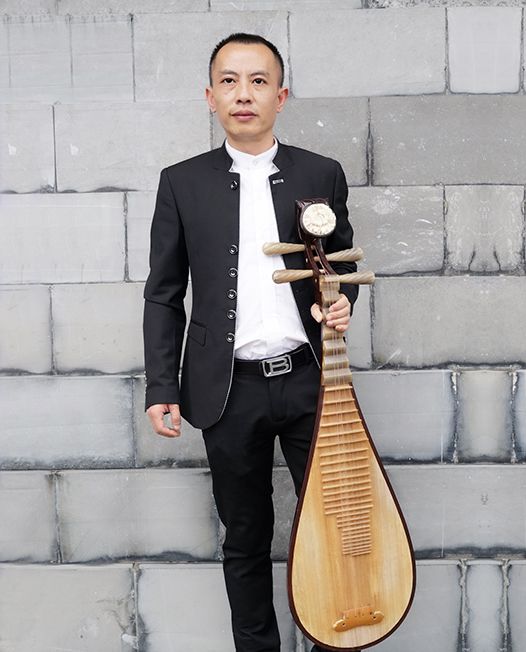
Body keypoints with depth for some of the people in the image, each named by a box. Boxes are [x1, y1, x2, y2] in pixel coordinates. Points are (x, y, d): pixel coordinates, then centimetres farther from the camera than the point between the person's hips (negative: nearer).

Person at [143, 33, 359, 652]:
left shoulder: (322, 175, 4)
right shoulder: (181, 183, 2)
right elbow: (163, 294, 4)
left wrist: (340, 302, -7)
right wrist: (161, 387, -2)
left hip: (310, 377, 1)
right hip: (229, 390, 0)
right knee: (245, 538, 12)